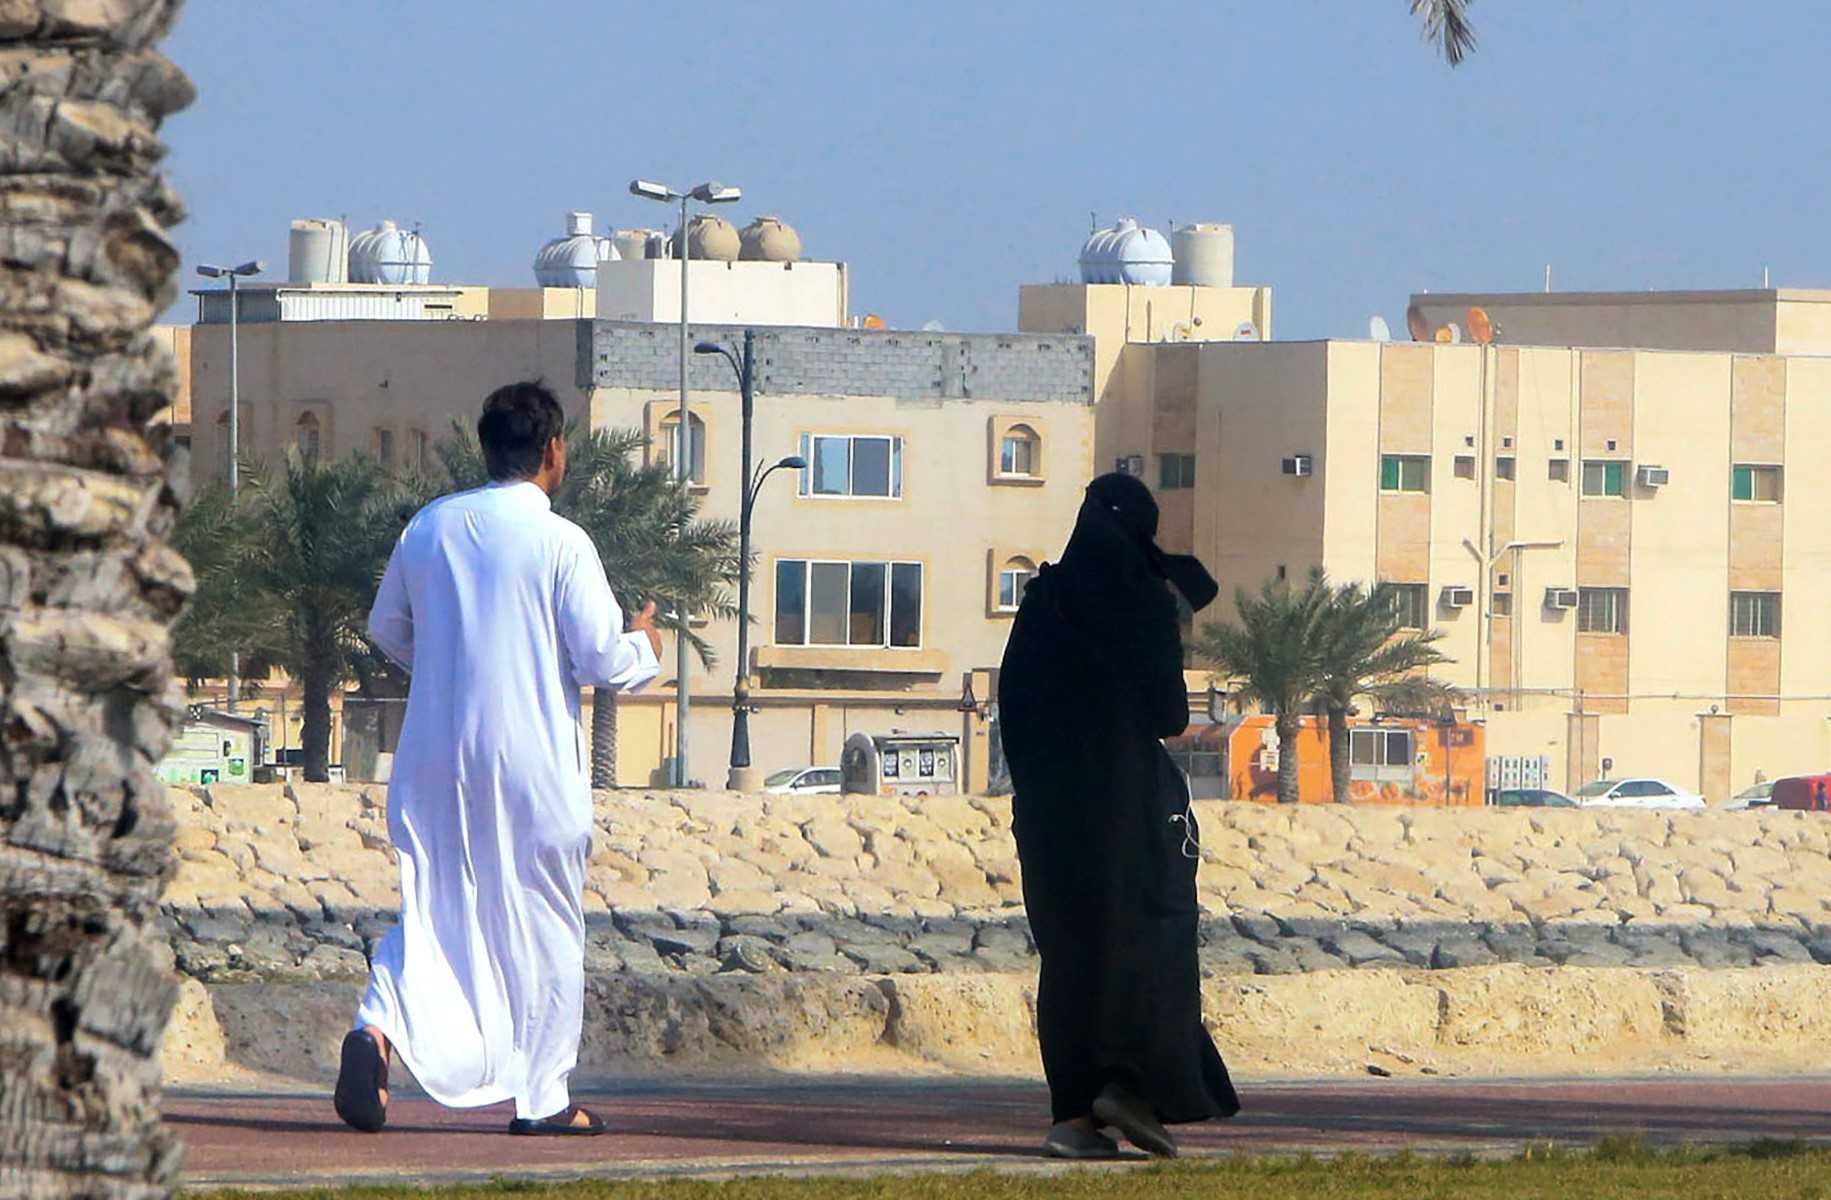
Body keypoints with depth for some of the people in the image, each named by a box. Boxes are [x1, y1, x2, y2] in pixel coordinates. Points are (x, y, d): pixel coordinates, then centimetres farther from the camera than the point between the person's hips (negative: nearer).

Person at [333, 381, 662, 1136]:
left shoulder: (429, 527, 5)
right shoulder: (559, 543, -11)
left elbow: (386, 630, 17)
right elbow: (605, 662, -11)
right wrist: (644, 648, 12)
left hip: (435, 757, 4)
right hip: (532, 762, -4)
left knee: (433, 911, 10)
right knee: (544, 926, 8)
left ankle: (378, 1028, -17)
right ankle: (542, 1097, 11)